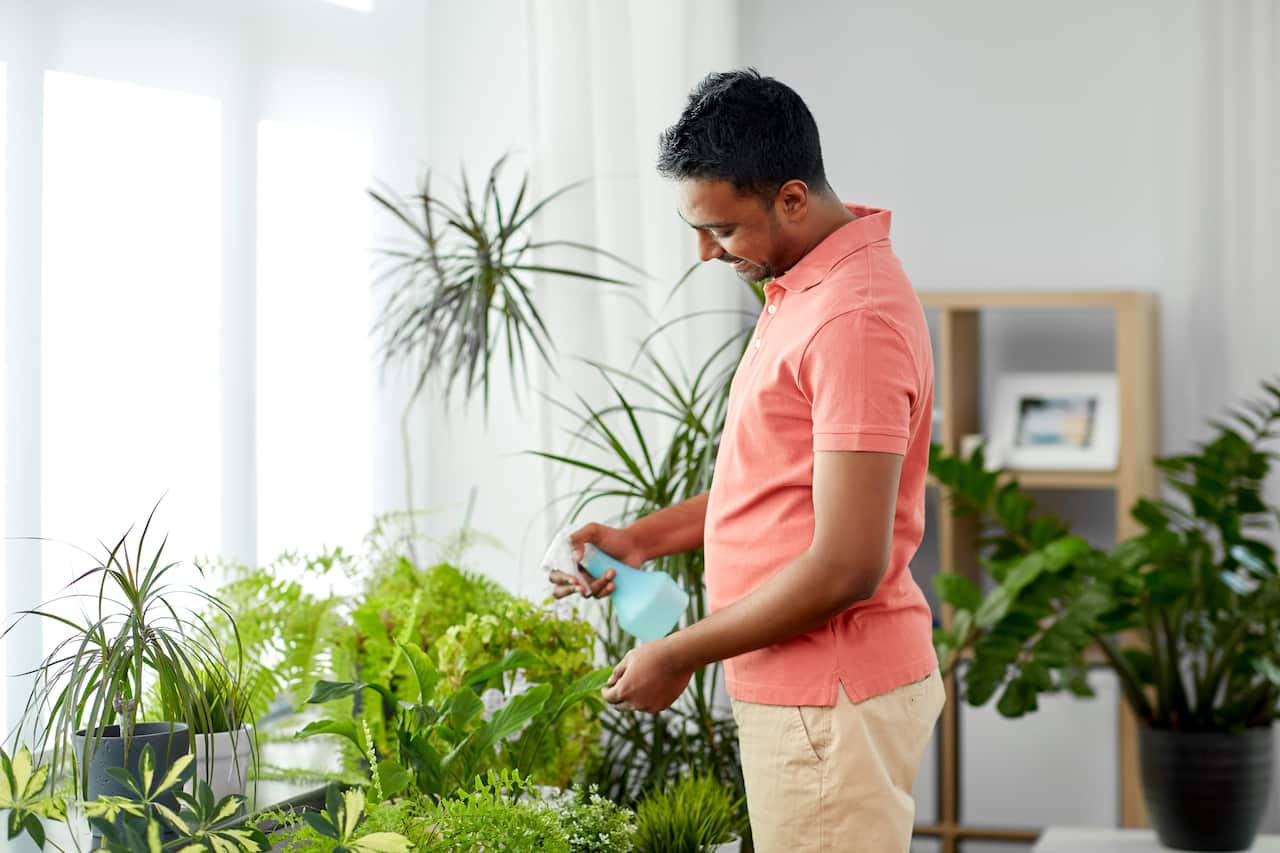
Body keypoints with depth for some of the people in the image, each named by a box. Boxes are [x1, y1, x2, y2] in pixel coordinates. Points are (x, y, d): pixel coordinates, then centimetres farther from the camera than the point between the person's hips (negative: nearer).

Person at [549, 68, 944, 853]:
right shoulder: (803, 287, 11)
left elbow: (847, 567, -24)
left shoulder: (855, 317, -22)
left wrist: (681, 656, -15)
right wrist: (645, 539, 12)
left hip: (831, 700, -10)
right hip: (804, 690, 10)